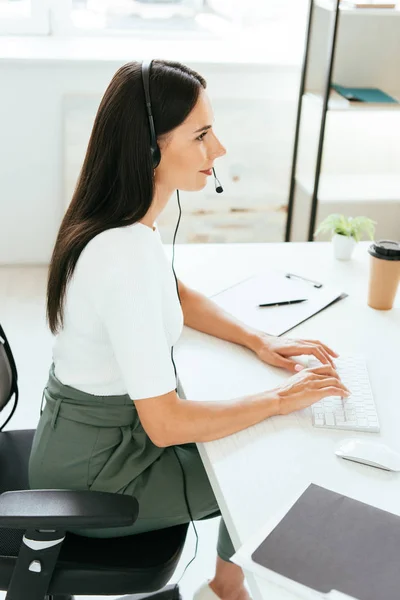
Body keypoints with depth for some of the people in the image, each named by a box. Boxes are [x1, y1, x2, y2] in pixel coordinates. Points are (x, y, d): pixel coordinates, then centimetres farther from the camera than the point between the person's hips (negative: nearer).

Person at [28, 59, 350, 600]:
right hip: (93, 477, -8)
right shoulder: (127, 256, -35)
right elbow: (165, 425, -30)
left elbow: (178, 297, 13)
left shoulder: (123, 223, -5)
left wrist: (258, 341, 0)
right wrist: (280, 399, -19)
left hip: (92, 433, 8)